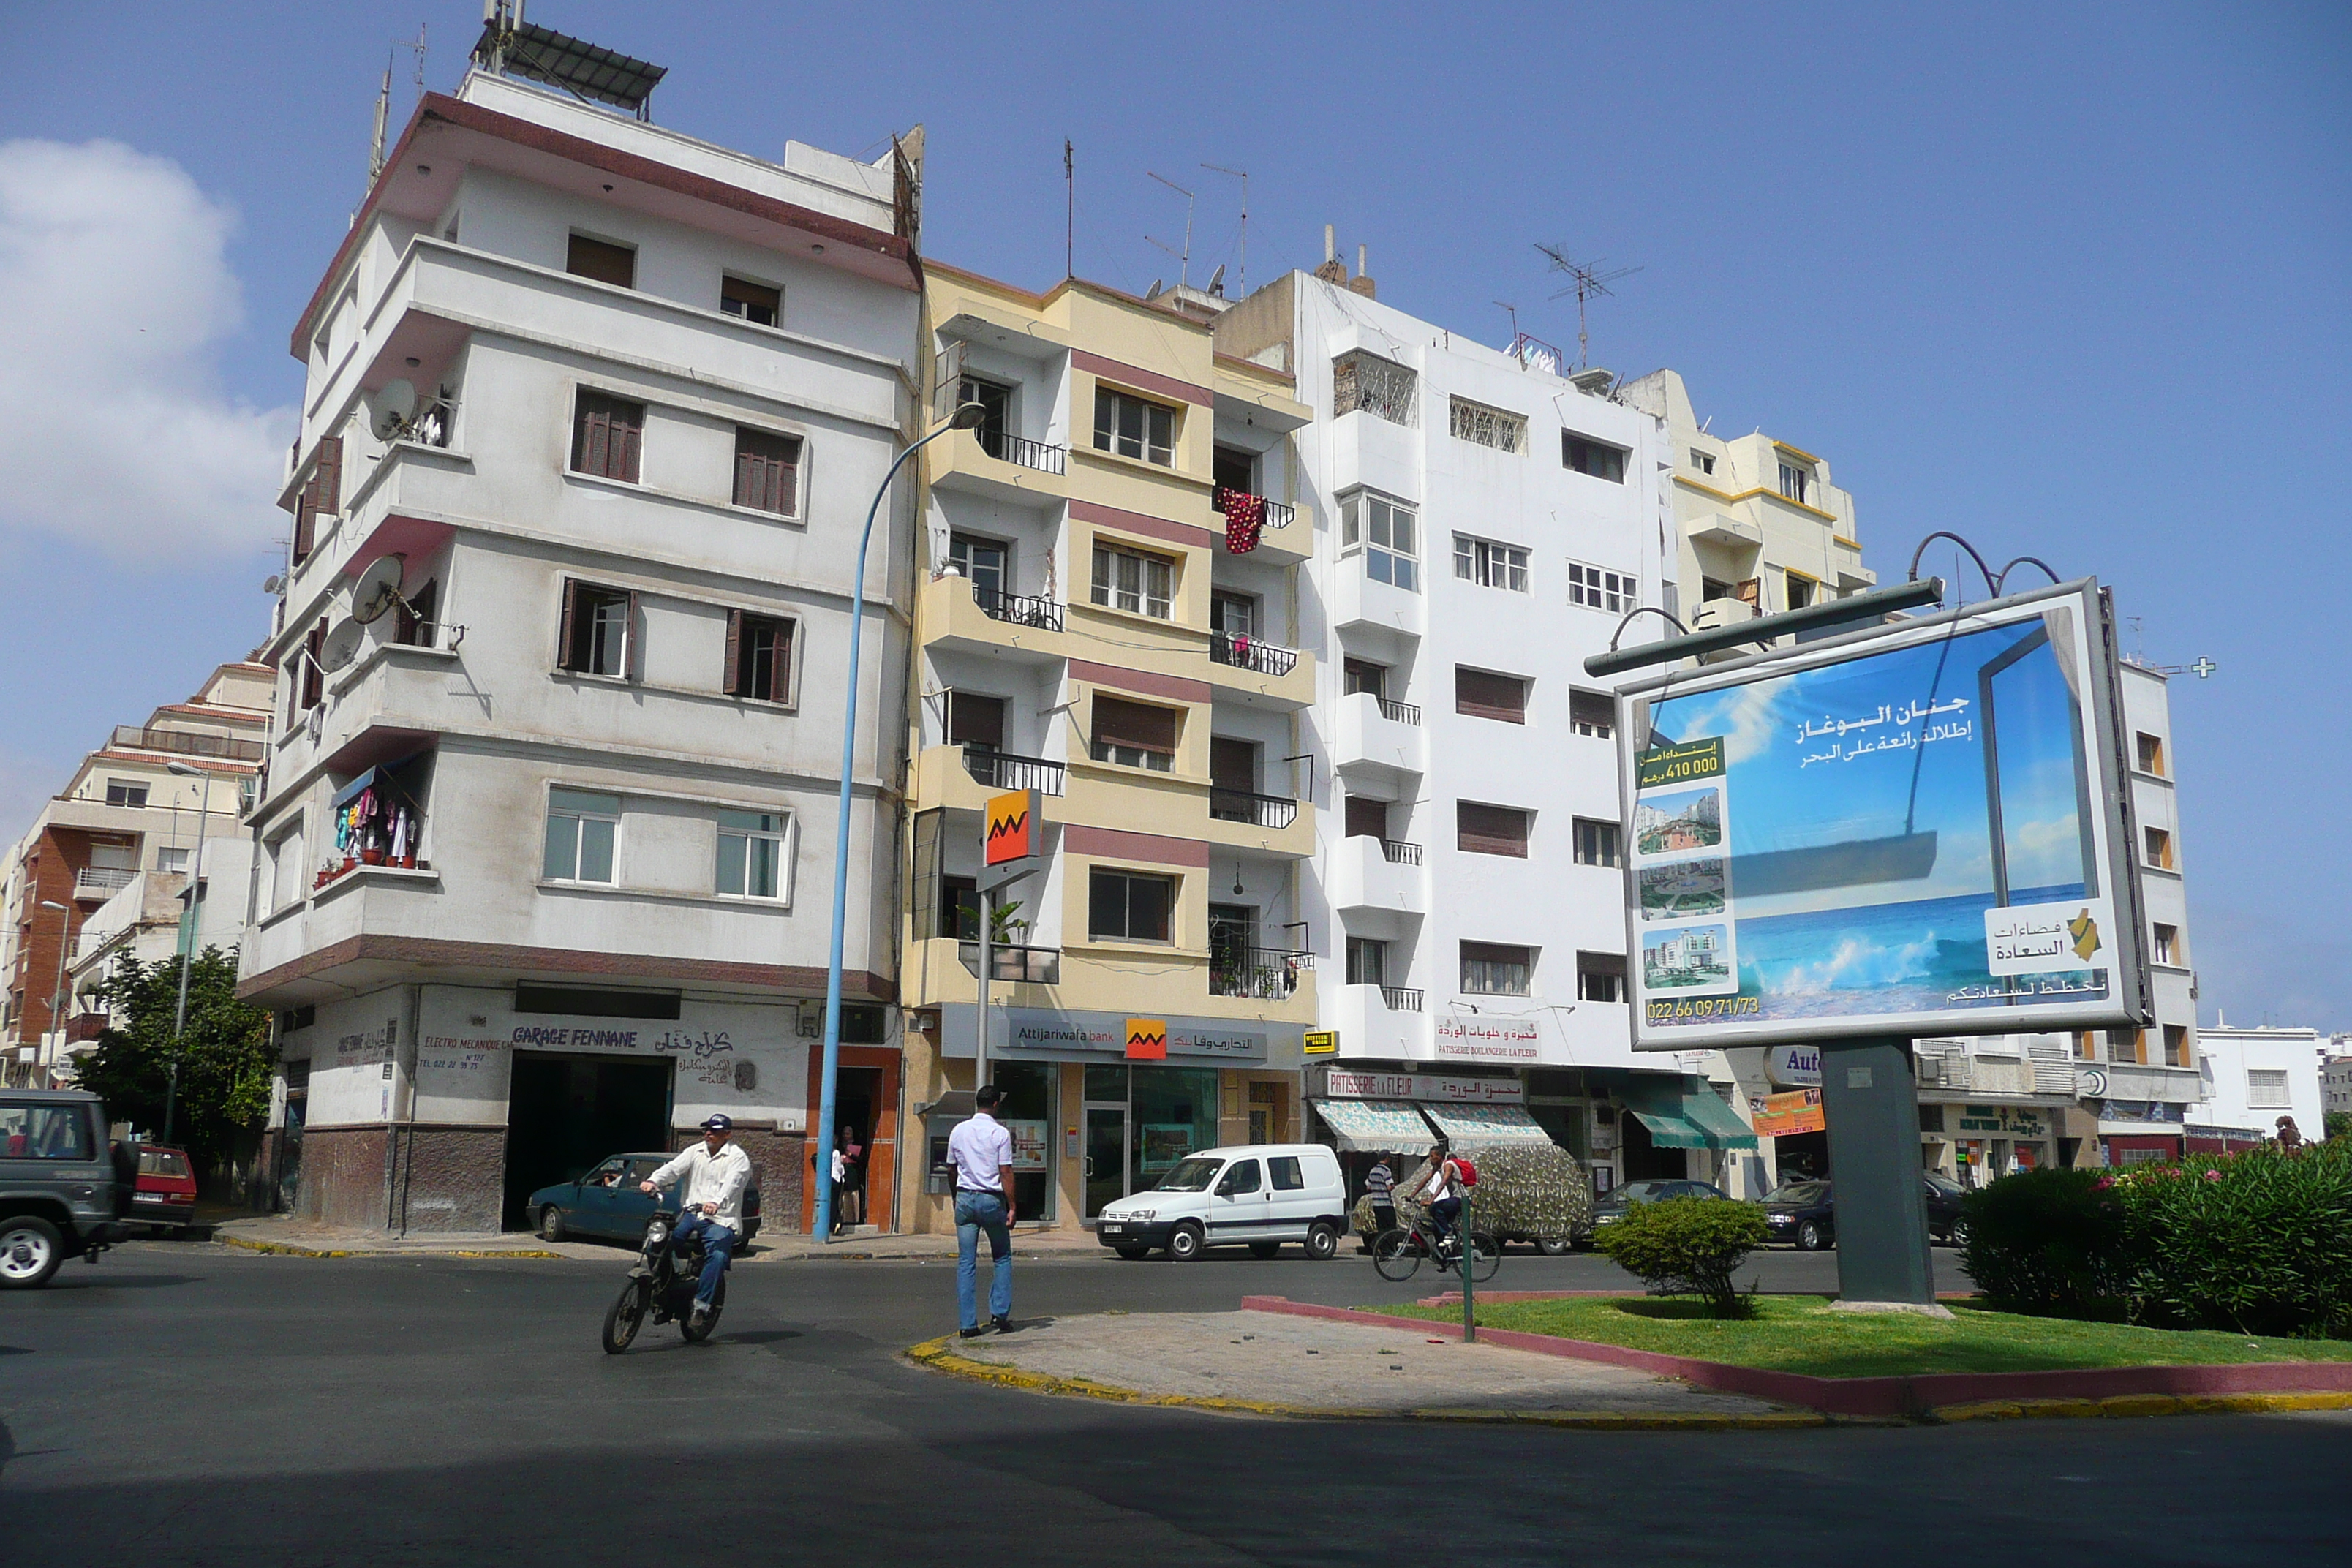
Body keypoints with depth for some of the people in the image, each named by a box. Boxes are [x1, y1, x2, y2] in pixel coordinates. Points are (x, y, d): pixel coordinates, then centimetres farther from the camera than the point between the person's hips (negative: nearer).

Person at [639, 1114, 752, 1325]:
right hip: (690, 1214, 5)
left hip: (721, 1220, -5)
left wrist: (716, 1203, -39)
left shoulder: (738, 1158, 0)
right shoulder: (696, 1152, 16)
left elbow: (732, 1184, -18)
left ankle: (702, 1302, -27)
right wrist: (653, 1181, -21)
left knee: (717, 1254, -30)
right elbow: (674, 1167, 0)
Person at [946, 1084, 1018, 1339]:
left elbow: (952, 1168, 12)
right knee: (1002, 1258, 14)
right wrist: (1011, 1207, -4)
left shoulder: (959, 1131, 6)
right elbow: (1005, 1172, -8)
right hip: (992, 1200, -3)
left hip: (965, 1198, 3)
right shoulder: (1000, 1133, -6)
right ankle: (1000, 1313, 7)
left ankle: (968, 1324, 2)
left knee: (966, 1262, 4)